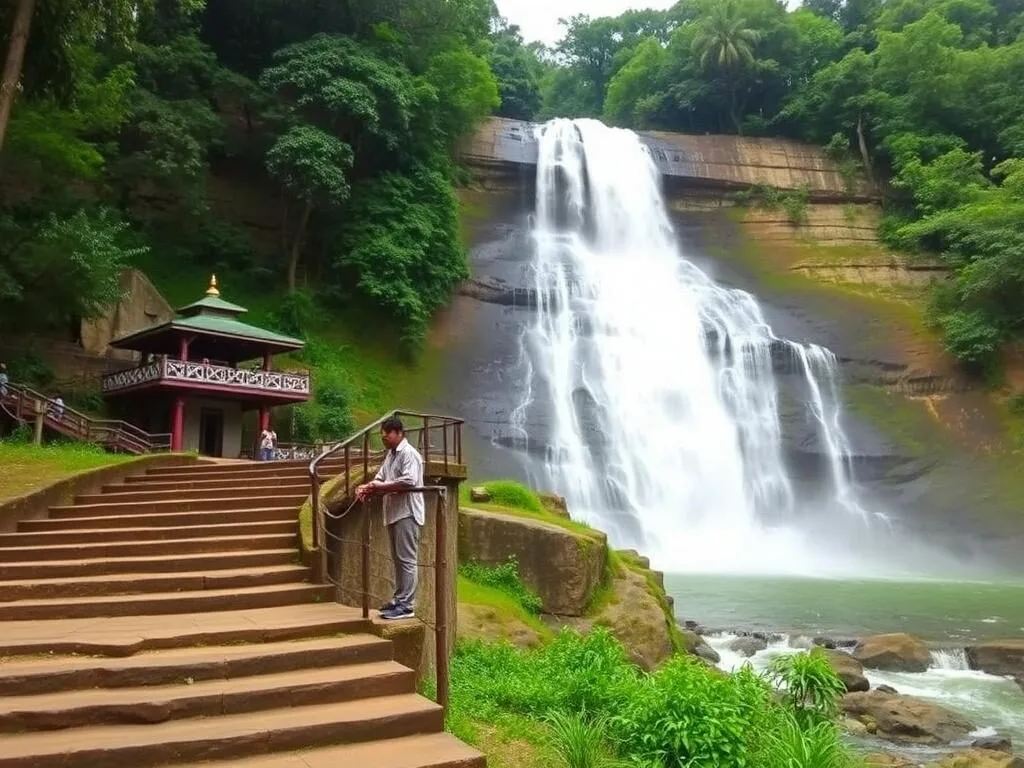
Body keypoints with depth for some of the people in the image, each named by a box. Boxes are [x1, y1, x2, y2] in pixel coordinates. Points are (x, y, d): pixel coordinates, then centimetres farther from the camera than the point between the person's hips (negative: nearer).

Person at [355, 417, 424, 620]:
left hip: (406, 514, -9)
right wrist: (368, 487, -5)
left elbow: (409, 481, -25)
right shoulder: (390, 454, 17)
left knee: (406, 560, -7)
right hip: (394, 513, 9)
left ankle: (406, 606, -6)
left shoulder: (409, 453, -12)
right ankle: (398, 599, 22)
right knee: (398, 559, 14)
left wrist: (381, 487, -20)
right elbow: (381, 477, 16)